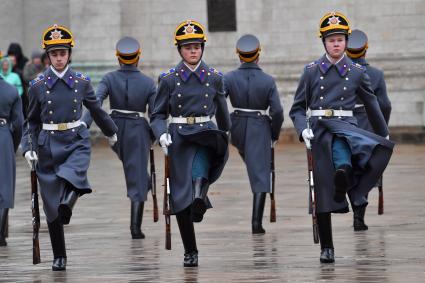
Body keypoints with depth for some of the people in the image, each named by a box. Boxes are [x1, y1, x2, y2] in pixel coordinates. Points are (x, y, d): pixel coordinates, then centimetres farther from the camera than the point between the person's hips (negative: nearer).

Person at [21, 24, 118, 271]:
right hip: (48, 146, -1)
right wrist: (29, 148, -2)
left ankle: (66, 205, -57)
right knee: (51, 204, 2)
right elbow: (32, 122, 9)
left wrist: (112, 132, 31)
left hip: (77, 142, 1)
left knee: (73, 176, -34)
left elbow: (96, 110, 18)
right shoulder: (38, 85, 1)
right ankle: (59, 257, 10)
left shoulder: (81, 82, 2)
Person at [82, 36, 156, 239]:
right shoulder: (148, 83, -7)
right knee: (137, 179, 2)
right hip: (139, 131, -1)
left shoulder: (109, 79, -6)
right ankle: (135, 227, -1)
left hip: (115, 129, 2)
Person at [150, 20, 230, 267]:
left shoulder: (214, 78, 7)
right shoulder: (169, 79, 4)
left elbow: (222, 112, 19)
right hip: (179, 137, -1)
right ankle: (191, 252, 7)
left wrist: (224, 138, 29)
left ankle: (200, 195, -61)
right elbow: (158, 115, 5)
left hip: (206, 135, 1)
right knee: (180, 197, -2)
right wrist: (162, 135, -14)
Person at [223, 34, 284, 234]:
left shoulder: (229, 78, -8)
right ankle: (257, 222, -5)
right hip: (260, 130, -2)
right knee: (260, 175, 1)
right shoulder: (268, 81, -10)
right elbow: (277, 112, -11)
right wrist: (274, 135, 5)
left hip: (237, 128, 2)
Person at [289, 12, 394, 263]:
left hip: (346, 126, 1)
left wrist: (385, 134, 24)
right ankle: (327, 248, 2)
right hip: (320, 128, -1)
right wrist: (303, 130, -8)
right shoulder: (312, 71, 8)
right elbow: (297, 109, 10)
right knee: (324, 190, -5)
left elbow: (372, 105, 20)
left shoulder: (357, 72, 10)